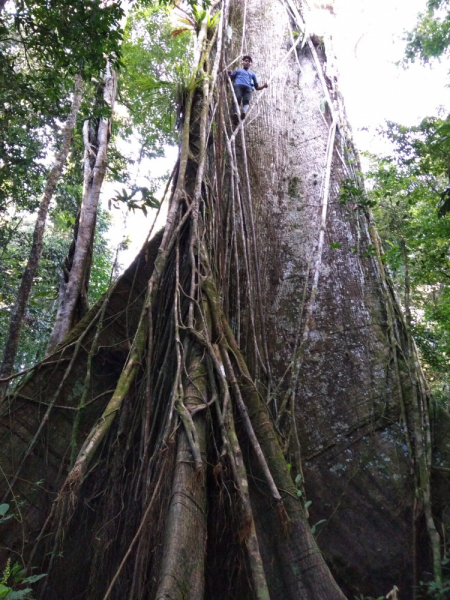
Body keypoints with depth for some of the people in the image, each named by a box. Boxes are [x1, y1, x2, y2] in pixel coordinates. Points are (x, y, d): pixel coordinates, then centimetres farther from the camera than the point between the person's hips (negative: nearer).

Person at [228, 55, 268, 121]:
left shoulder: (252, 74, 39)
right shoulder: (237, 70, 36)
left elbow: (257, 87, 32)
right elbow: (230, 78, 24)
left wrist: (263, 86, 12)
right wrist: (229, 74, 2)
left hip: (248, 88, 1)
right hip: (238, 85, -1)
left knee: (246, 100, -31)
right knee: (237, 99, -32)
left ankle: (244, 112, -57)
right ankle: (236, 113, -54)